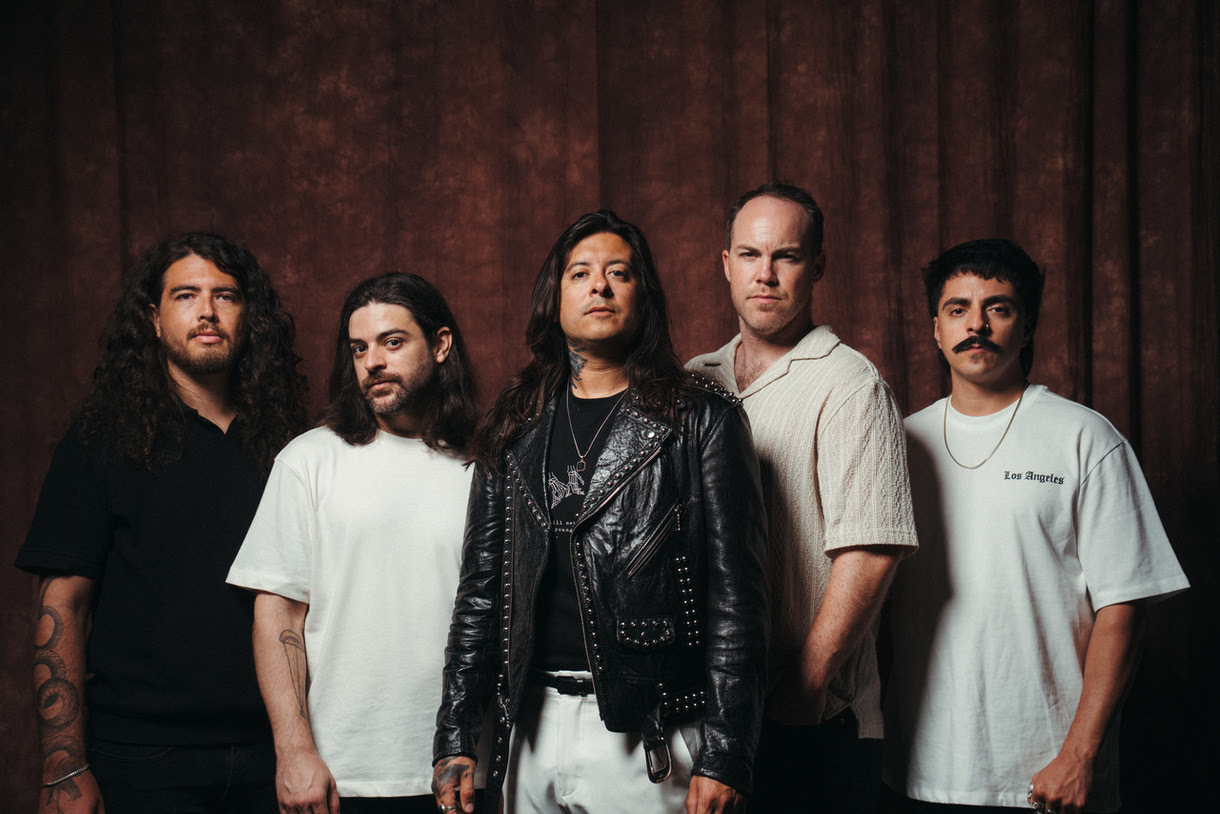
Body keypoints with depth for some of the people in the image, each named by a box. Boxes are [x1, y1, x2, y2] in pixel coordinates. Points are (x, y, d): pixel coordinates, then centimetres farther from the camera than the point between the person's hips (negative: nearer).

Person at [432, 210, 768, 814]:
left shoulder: (703, 419, -2)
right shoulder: (513, 430, 11)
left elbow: (736, 595, -6)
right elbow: (481, 589, 11)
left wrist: (724, 759, -12)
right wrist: (455, 740, 5)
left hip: (650, 738, -3)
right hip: (533, 731, 4)